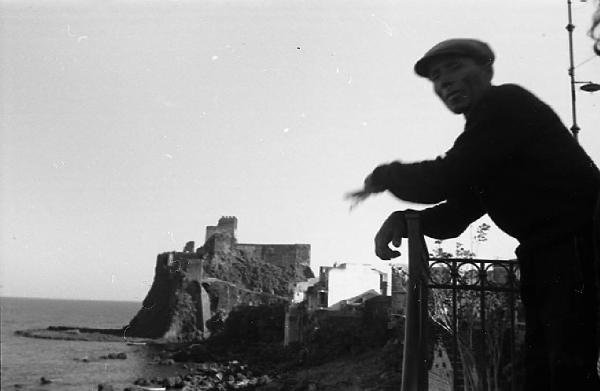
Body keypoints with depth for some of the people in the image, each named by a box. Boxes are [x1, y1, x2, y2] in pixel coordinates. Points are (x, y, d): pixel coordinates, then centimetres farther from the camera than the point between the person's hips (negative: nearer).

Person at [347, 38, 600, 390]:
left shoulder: (508, 103, -10)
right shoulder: (484, 129, 19)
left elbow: (446, 179, -19)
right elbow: (457, 212, 16)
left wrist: (382, 177, -3)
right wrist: (403, 220, -2)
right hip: (544, 256, 10)